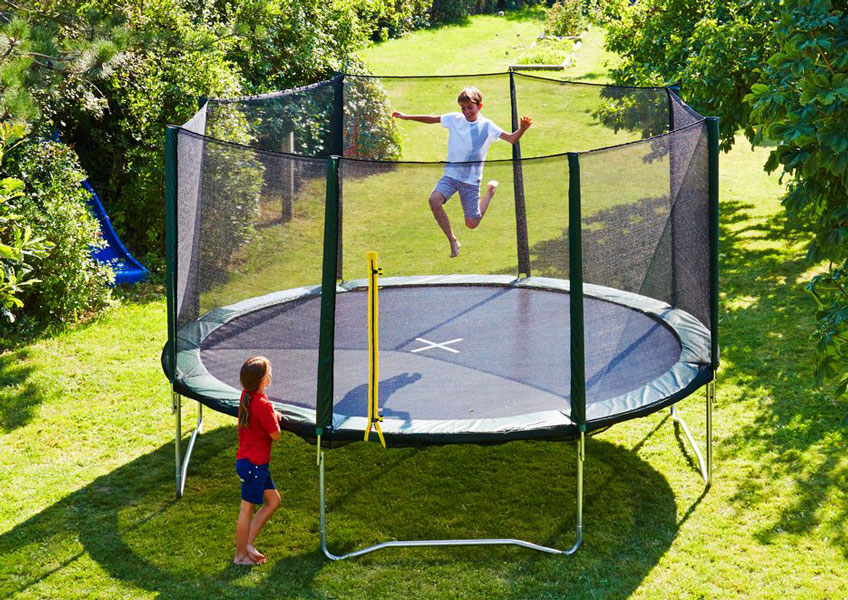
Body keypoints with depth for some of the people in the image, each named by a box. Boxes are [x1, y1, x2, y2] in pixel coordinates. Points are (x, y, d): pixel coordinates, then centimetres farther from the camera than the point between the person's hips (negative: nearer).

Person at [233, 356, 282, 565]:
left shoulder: (246, 396, 2)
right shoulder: (263, 405, -24)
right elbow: (276, 435, -15)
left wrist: (272, 416, 4)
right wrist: (276, 418, 1)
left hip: (247, 460, 9)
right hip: (254, 463, -9)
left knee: (273, 500, 18)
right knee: (247, 509, 3)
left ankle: (247, 543, 19)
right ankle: (241, 555, 14)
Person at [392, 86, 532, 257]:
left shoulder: (486, 126, -8)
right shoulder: (454, 119, 0)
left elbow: (511, 139, -14)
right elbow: (431, 119, 13)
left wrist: (522, 129, -34)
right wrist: (407, 117, 10)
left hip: (471, 179, -2)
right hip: (451, 174, 2)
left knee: (472, 224, 0)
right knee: (434, 200, -29)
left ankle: (490, 191, 30)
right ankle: (453, 241, -14)